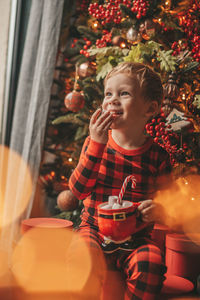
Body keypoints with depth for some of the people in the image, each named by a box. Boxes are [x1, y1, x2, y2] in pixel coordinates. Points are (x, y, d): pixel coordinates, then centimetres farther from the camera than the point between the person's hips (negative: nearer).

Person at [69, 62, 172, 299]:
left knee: (151, 261, -29)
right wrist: (97, 144, -18)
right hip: (94, 229, 1)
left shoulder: (157, 156, -1)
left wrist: (156, 209, -17)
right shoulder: (95, 143, 1)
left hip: (135, 237, 0)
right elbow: (78, 190, -10)